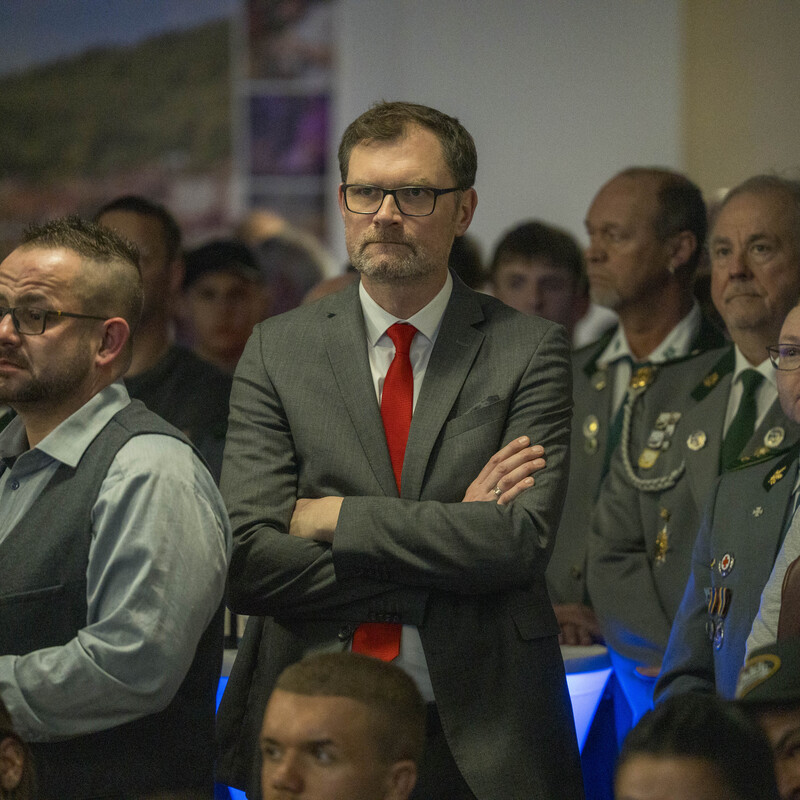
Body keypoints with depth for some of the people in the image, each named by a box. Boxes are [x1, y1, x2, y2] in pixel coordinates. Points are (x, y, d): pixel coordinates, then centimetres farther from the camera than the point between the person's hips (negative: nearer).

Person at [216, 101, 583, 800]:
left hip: (477, 739, -1)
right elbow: (248, 562, -8)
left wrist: (333, 517, -12)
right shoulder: (277, 350, 3)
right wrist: (451, 536, -13)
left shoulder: (529, 350, -1)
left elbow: (521, 540, -15)